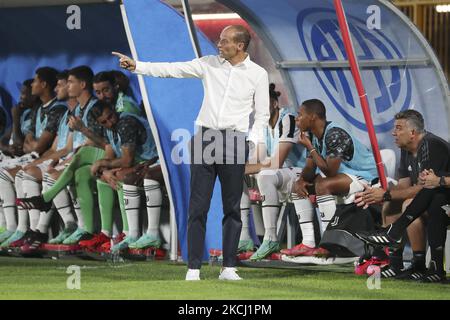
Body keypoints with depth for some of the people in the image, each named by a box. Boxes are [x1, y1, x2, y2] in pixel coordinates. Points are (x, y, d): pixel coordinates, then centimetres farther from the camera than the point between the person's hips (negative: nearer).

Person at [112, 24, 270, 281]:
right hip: (205, 137, 1)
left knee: (232, 208, 2)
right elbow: (171, 69, 2)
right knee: (198, 207, -2)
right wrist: (137, 66, -6)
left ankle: (229, 268, 8)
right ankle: (194, 268, 0)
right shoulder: (209, 64, 6)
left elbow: (262, 115, 4)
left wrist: (254, 142, -11)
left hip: (235, 141, -1)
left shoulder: (258, 74, 2)